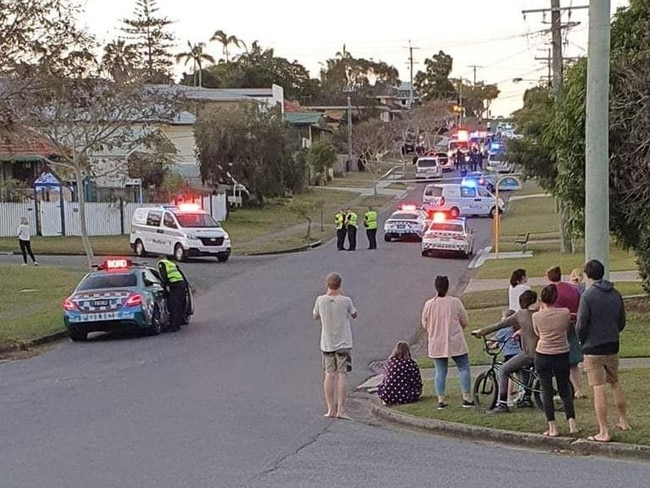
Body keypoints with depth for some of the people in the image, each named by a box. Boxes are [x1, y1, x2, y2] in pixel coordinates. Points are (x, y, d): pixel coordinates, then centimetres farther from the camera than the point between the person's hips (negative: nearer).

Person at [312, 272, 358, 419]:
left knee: (329, 375, 8)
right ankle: (341, 409, -6)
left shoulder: (320, 300, -7)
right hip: (343, 343, -2)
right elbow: (354, 315, 7)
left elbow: (315, 317, 10)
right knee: (342, 375, -1)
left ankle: (330, 409, 8)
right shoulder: (346, 300, -12)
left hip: (327, 344, 2)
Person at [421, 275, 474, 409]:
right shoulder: (455, 302, -9)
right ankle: (466, 398, 6)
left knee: (440, 371, 10)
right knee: (464, 368, 9)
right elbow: (464, 322, 0)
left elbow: (425, 325, 6)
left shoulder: (429, 304, -4)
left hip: (436, 344, 2)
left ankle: (441, 400, 7)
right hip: (455, 343, -2)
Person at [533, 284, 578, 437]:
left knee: (546, 391, 4)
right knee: (565, 390, 14)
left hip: (543, 356, -1)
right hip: (562, 355, 2)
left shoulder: (537, 316, -10)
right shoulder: (565, 313, -8)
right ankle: (572, 423, 4)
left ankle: (552, 428, 1)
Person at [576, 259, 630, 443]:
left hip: (593, 348, -6)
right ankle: (623, 421, 33)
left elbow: (581, 325, -14)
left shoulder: (588, 295, -14)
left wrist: (583, 340, 5)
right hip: (613, 346, 6)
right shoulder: (616, 294, 4)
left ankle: (604, 432, -2)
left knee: (598, 389, -3)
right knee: (615, 383, 22)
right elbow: (622, 322, 11)